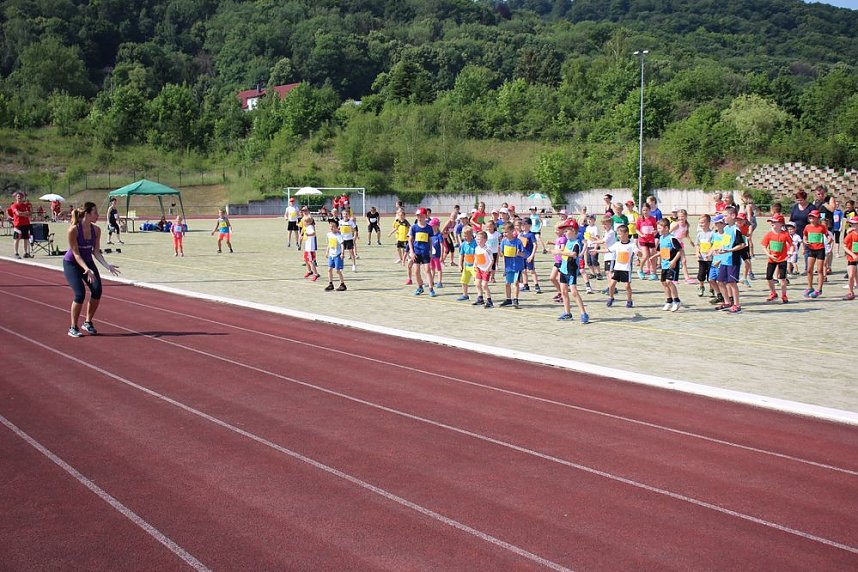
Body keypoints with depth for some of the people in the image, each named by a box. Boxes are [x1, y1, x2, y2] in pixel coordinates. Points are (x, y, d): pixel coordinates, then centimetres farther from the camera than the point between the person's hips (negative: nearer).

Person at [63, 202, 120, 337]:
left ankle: (88, 322, 7)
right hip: (71, 263, -5)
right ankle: (73, 327, -1)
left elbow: (96, 251, -6)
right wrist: (87, 269, -35)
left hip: (87, 261, 5)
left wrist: (107, 266, -20)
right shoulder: (73, 230, -25)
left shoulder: (96, 230, -10)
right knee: (80, 293, -18)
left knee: (97, 291, -12)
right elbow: (76, 254, -24)